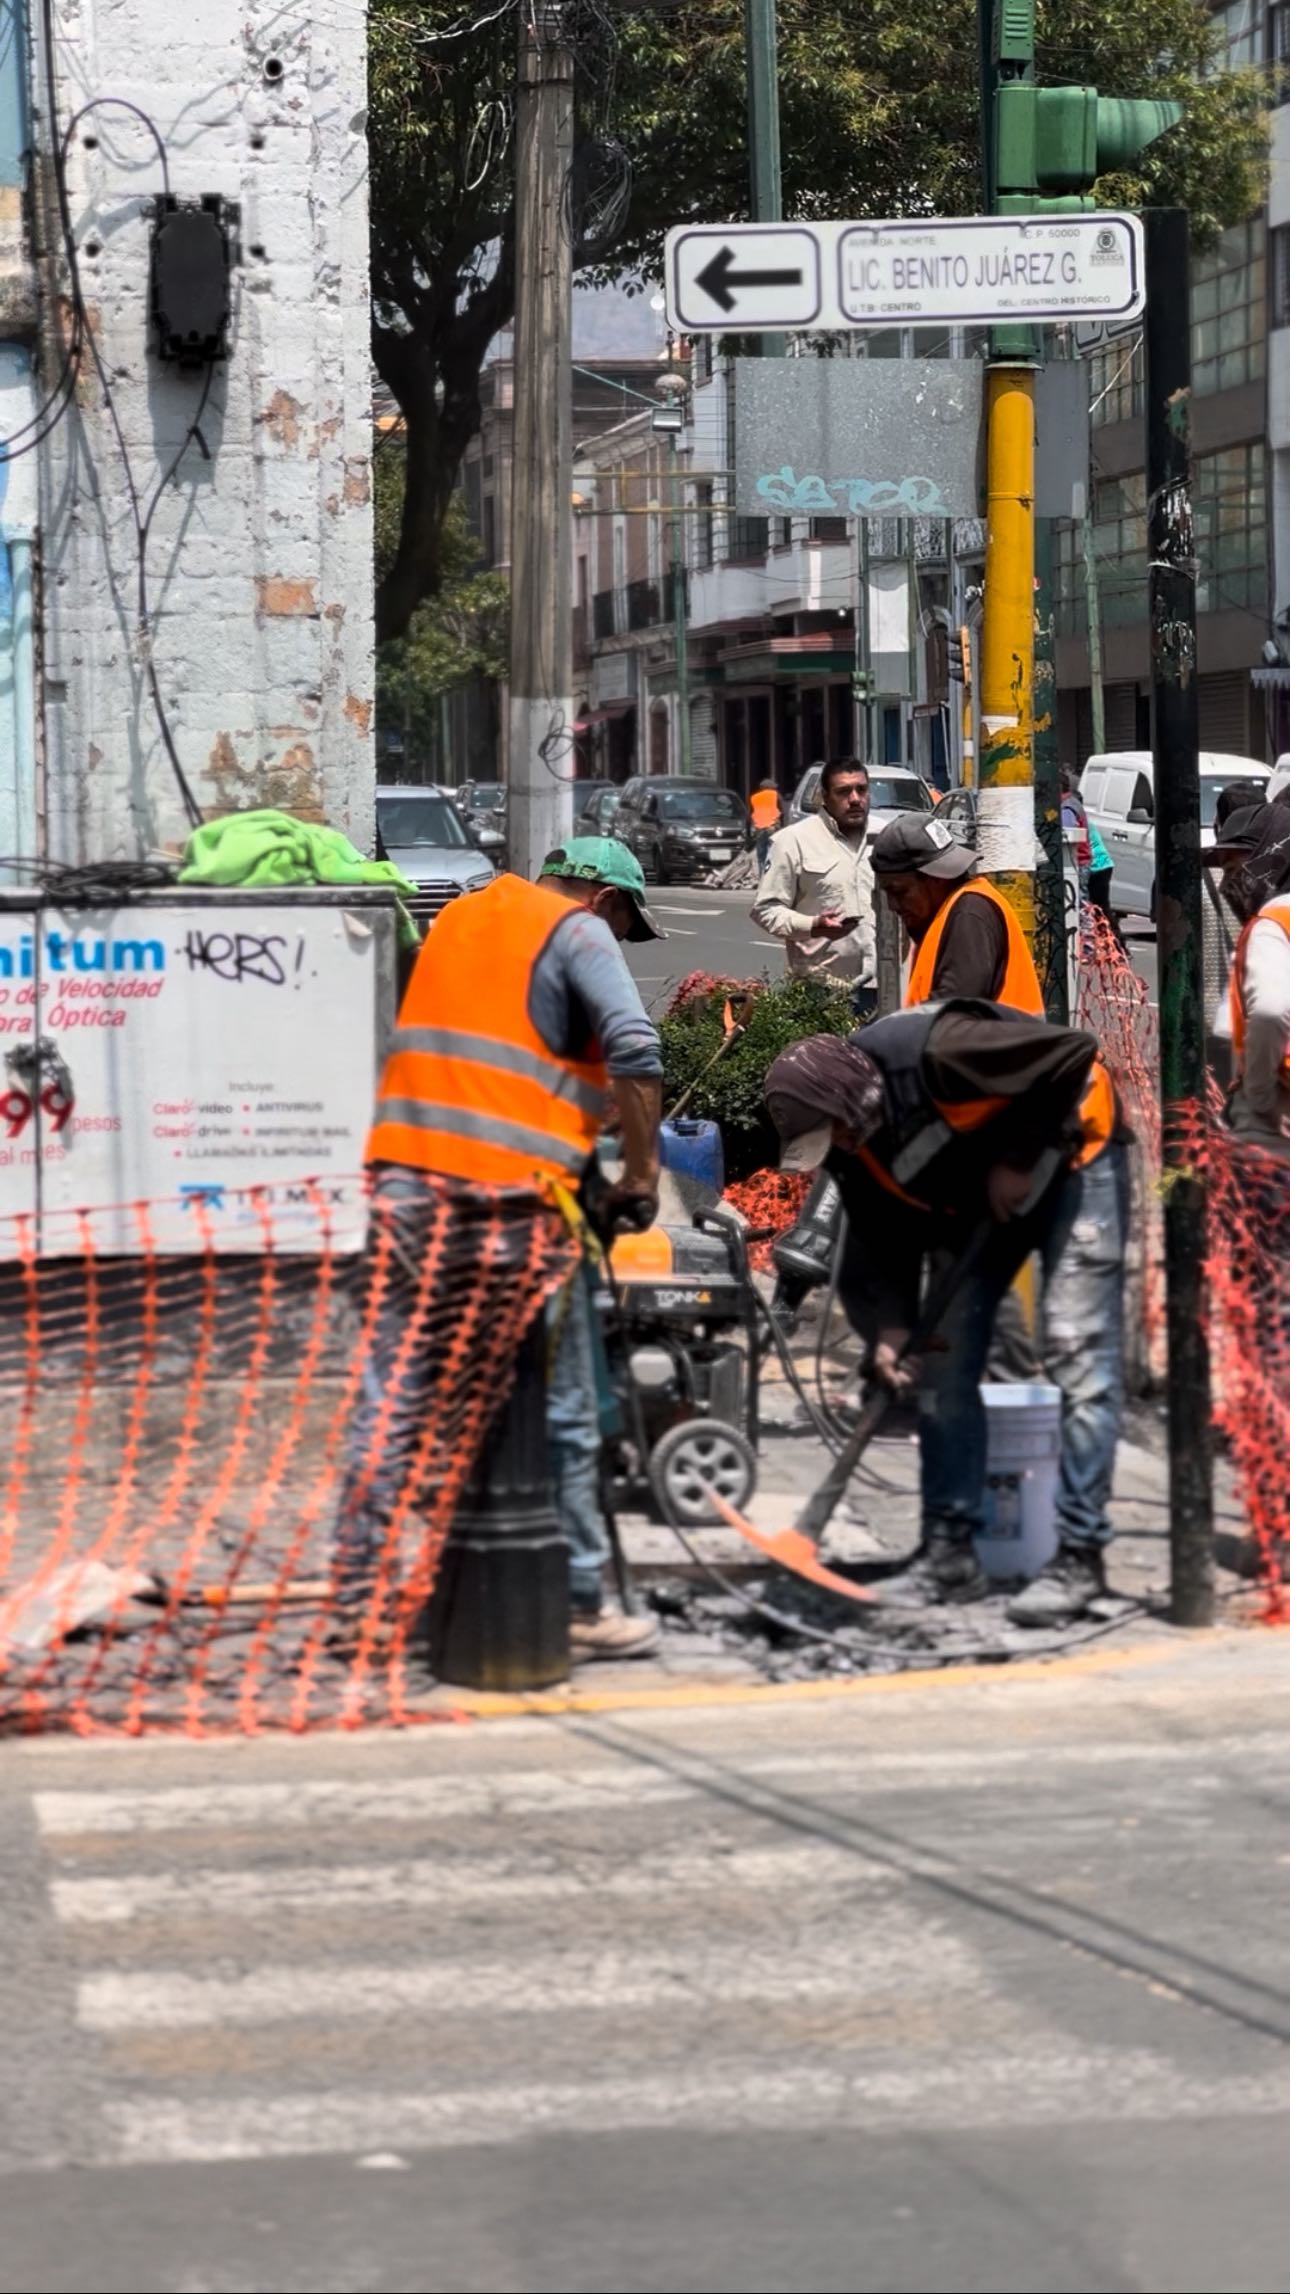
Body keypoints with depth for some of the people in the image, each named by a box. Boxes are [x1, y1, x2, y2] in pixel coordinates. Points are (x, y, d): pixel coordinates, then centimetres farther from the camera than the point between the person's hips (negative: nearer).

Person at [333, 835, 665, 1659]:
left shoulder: (460, 917, 22)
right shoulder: (579, 933, 1)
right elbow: (634, 1047, -13)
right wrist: (642, 1172, -6)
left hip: (405, 1177, 6)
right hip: (509, 1191, -6)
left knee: (395, 1398, 8)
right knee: (557, 1412, 3)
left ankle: (357, 1594, 7)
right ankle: (578, 1607, 7)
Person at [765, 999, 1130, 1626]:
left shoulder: (938, 1054, -35)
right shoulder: (852, 1148, -10)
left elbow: (1073, 1056, -31)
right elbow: (882, 1243, -2)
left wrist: (1019, 1158, -24)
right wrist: (889, 1329, -18)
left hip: (1068, 1153, -8)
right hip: (973, 1196, 8)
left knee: (1080, 1352, -15)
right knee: (944, 1360, 1)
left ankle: (1079, 1557, -14)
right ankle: (950, 1550, 7)